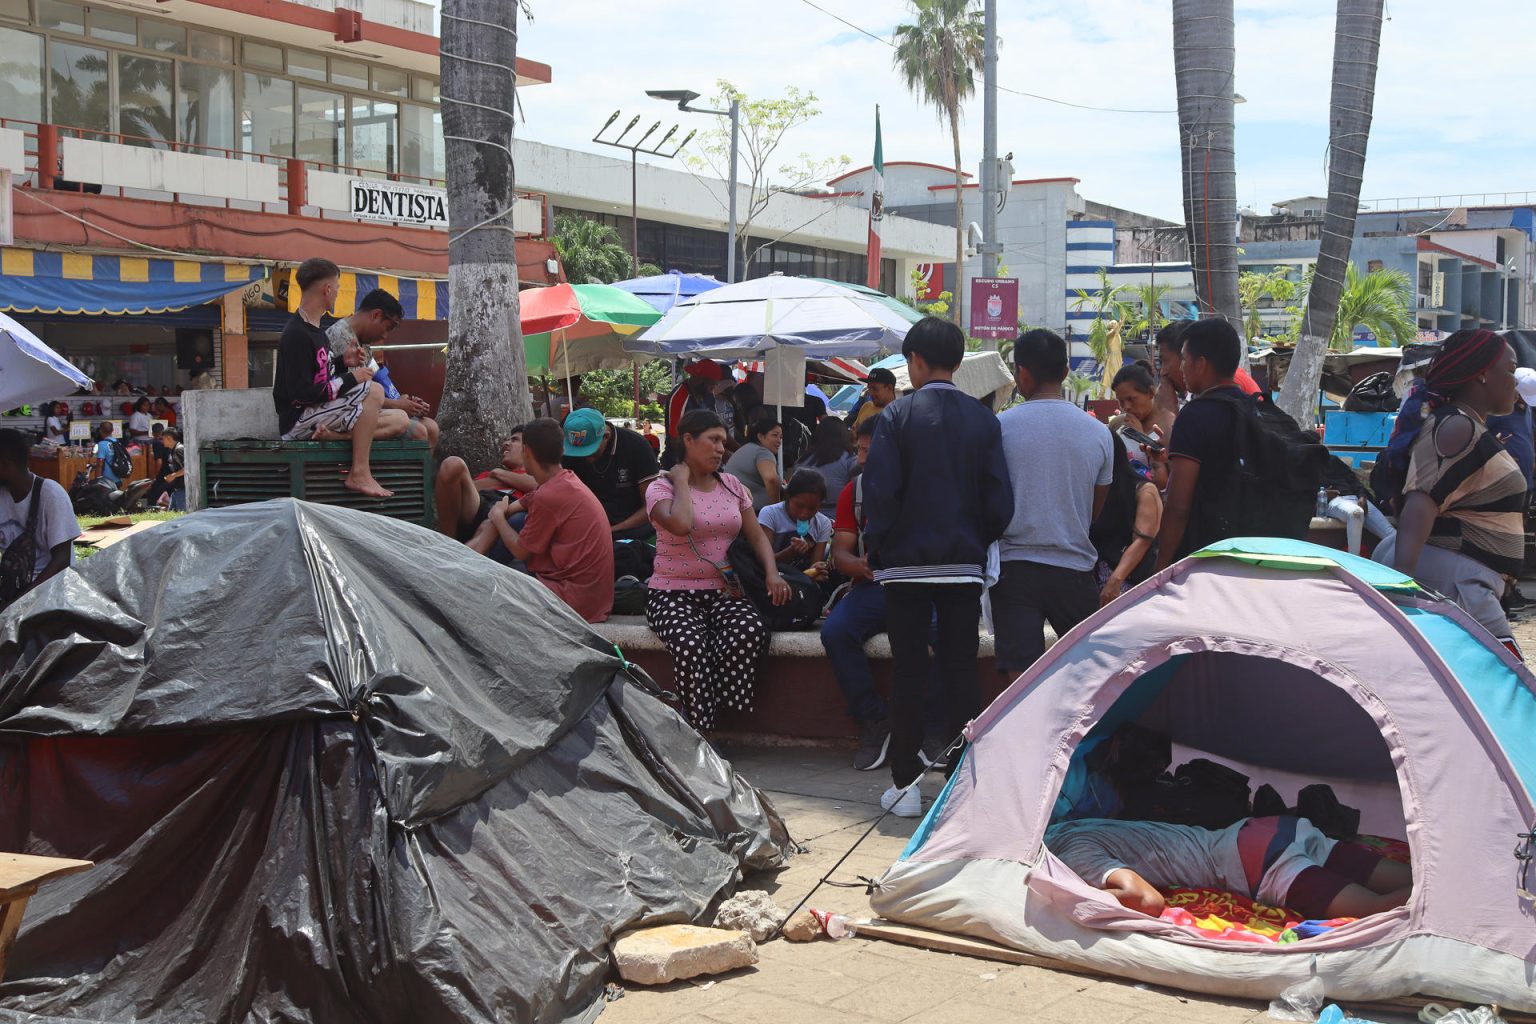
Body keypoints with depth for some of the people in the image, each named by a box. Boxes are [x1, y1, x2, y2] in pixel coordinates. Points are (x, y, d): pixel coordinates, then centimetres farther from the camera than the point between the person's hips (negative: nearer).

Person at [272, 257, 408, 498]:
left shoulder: (315, 329, 15)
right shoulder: (296, 334, -16)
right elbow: (302, 394, -23)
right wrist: (350, 378, -16)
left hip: (318, 414, 10)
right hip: (298, 421, -10)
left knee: (400, 420, 3)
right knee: (374, 390, -26)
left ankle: (332, 436, -13)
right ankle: (359, 474, -25)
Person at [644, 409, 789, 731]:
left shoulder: (732, 486, 15)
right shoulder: (661, 488, -1)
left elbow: (757, 535, 13)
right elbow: (681, 525, -22)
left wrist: (772, 572, -6)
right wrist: (682, 481, -8)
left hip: (722, 592, 4)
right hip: (673, 593, -4)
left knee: (751, 631, -31)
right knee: (691, 643, -36)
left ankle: (702, 715, -22)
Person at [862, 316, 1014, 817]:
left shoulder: (897, 414, -7)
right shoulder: (983, 419, 1)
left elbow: (879, 490, -11)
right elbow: (1000, 498, 0)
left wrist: (878, 548, 1)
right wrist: (979, 542, 13)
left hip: (906, 563, -2)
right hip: (964, 564, 2)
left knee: (907, 671, 4)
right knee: (962, 669, 7)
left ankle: (905, 783, 8)